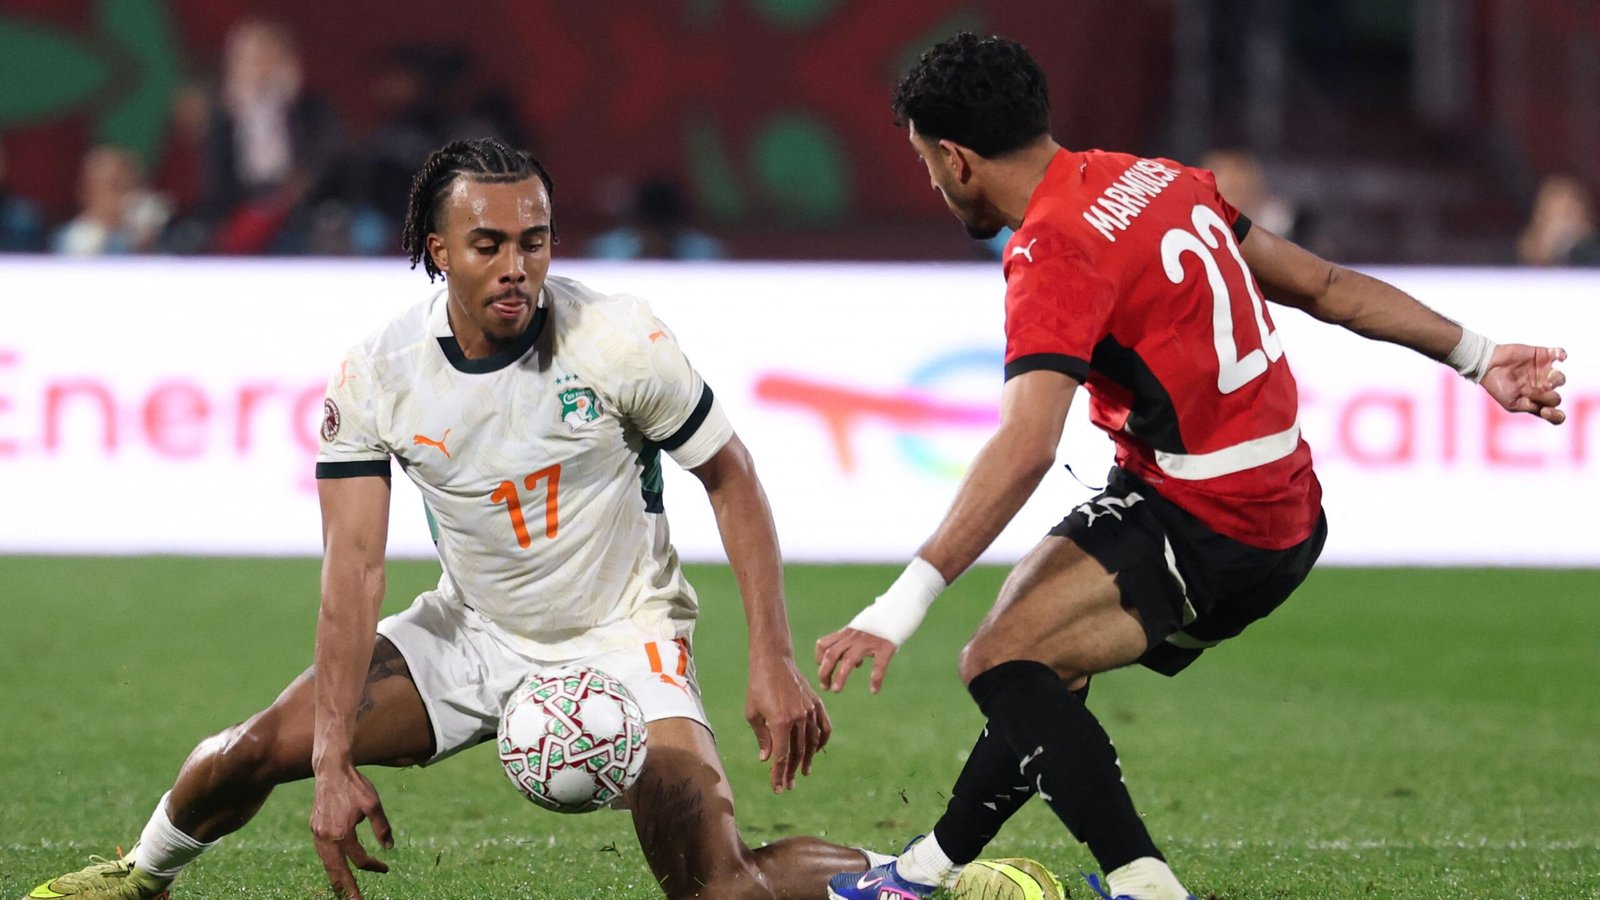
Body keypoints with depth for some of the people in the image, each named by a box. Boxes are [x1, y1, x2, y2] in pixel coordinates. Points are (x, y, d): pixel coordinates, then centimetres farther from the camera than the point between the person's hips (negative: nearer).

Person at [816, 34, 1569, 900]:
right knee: (1037, 671, 21)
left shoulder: (1053, 253, -17)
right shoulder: (1154, 180, 10)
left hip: (1204, 526, -10)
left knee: (1001, 660, -18)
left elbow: (1024, 448, -30)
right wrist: (1474, 354, 22)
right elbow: (1320, 285, 15)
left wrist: (900, 607, -35)